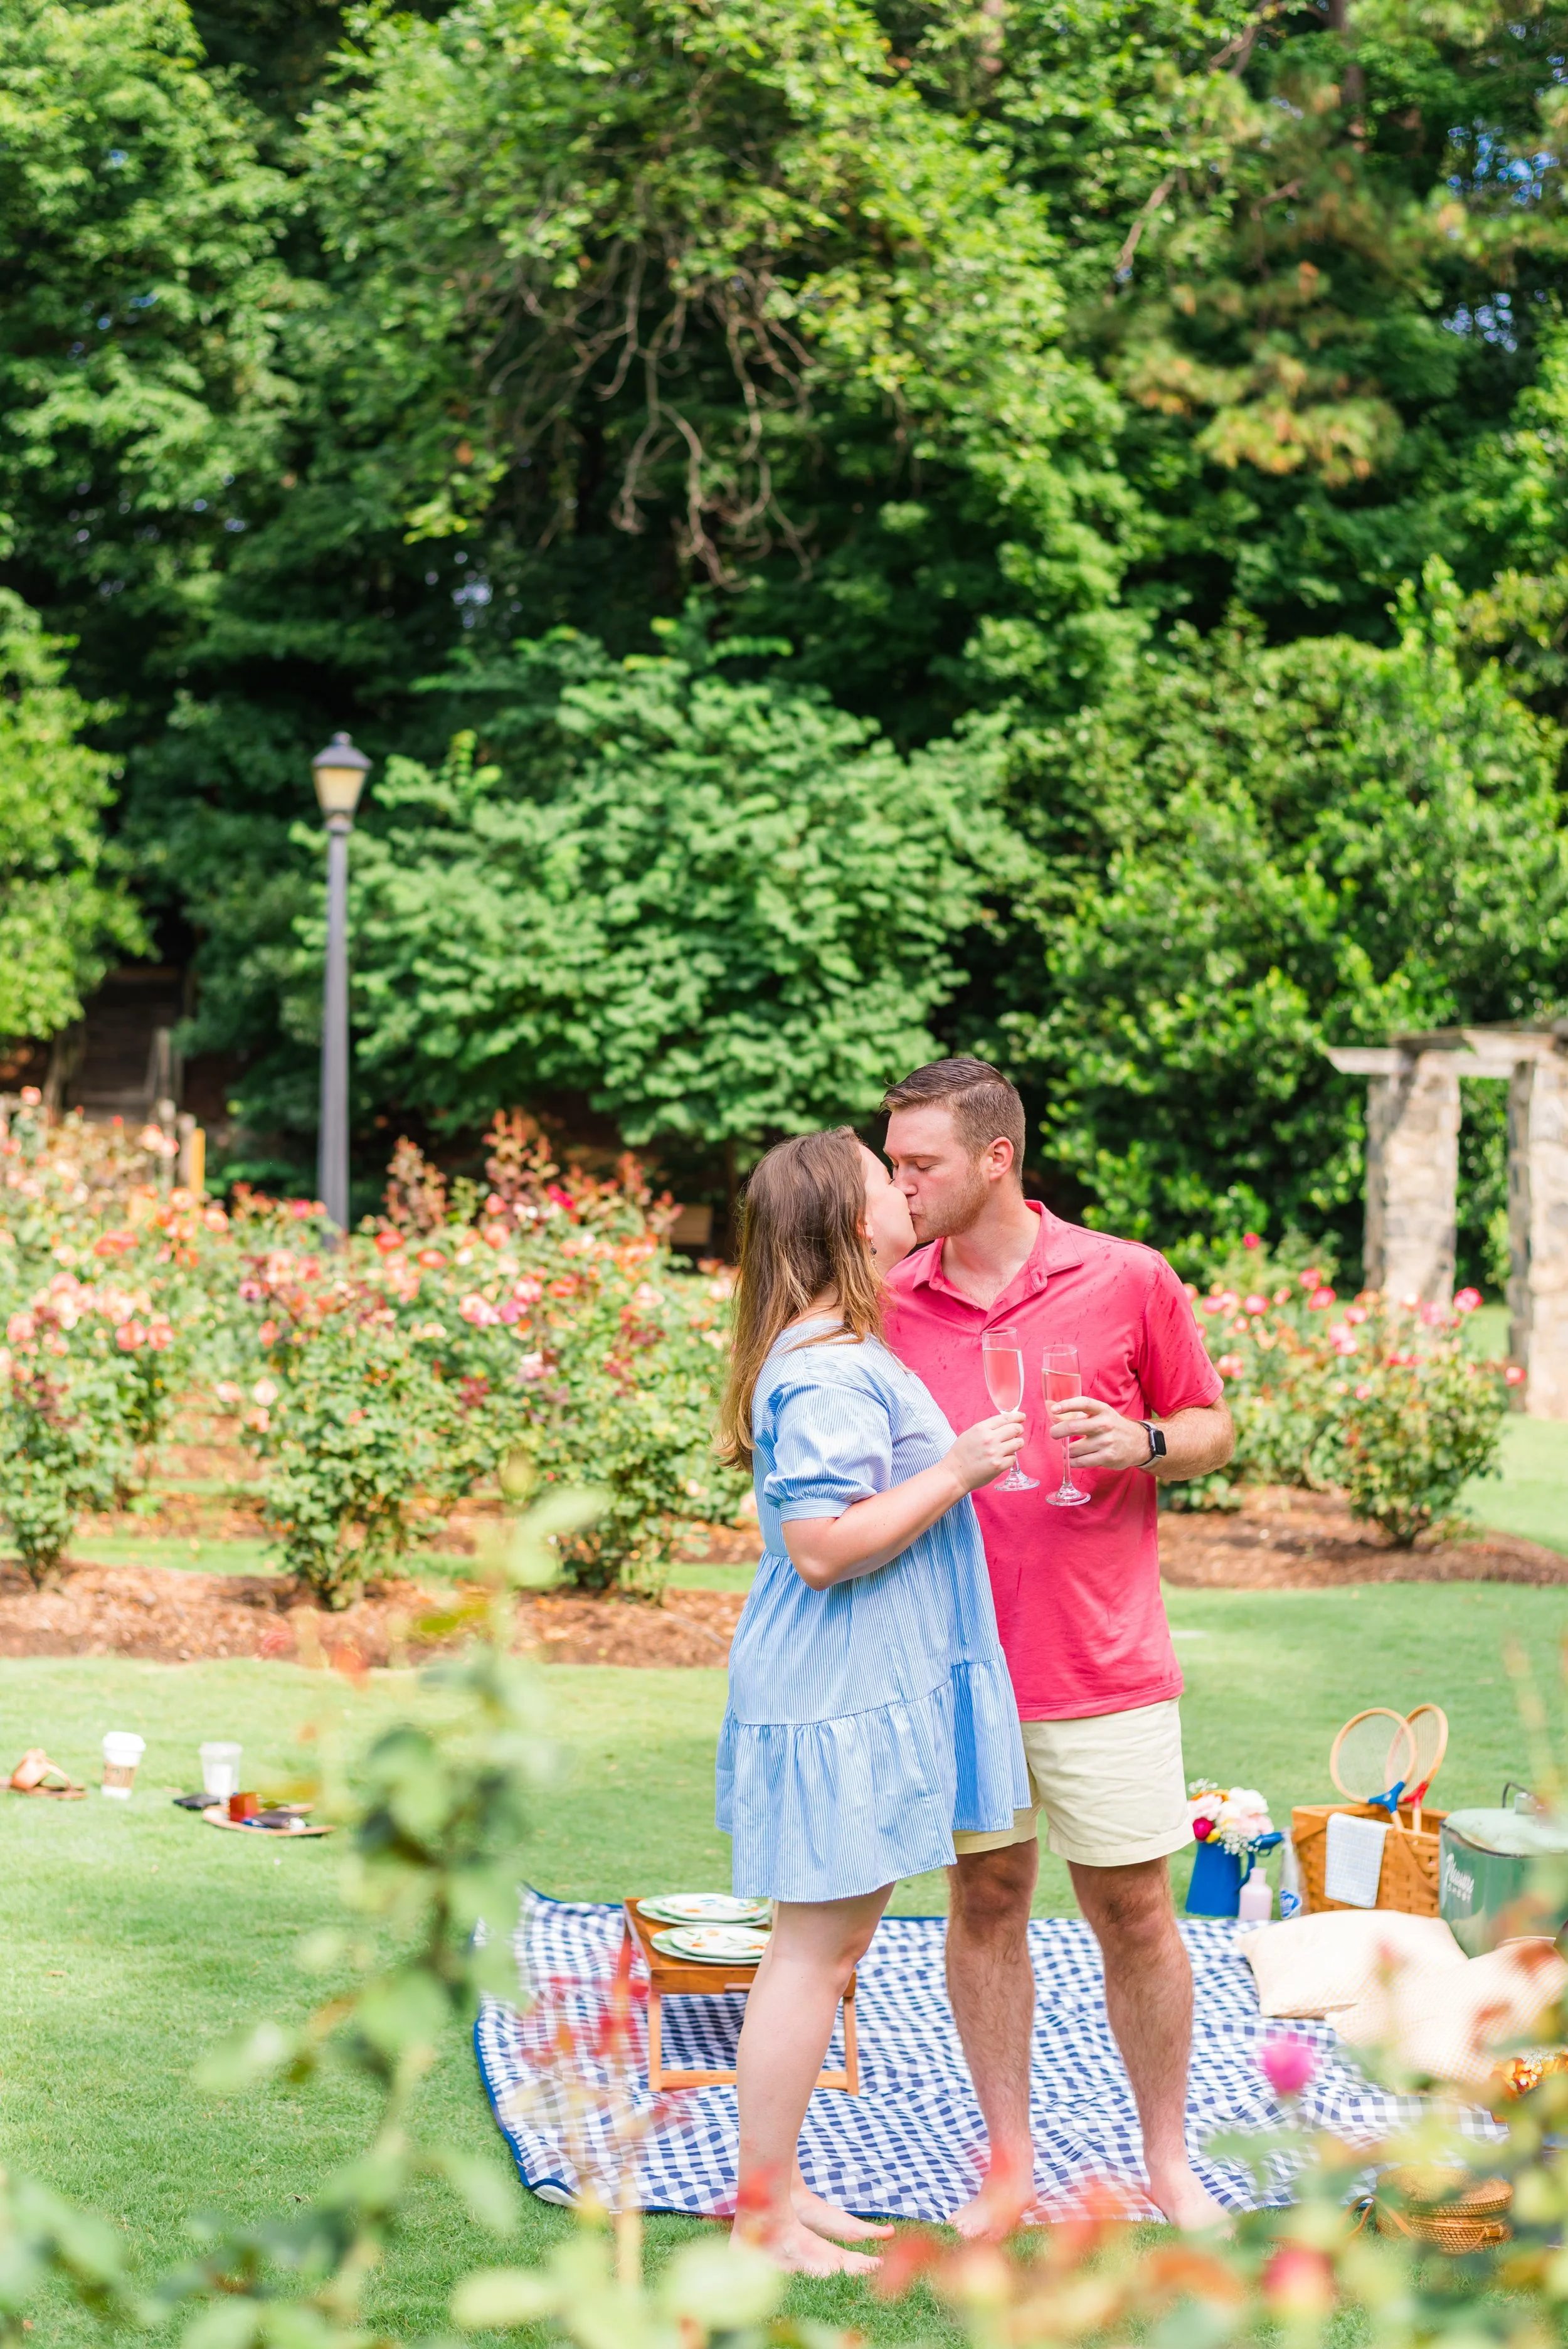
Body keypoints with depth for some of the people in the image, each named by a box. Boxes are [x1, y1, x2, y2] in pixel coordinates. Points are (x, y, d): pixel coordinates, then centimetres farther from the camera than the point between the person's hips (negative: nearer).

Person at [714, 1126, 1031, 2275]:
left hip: (866, 1694, 11)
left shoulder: (842, 1355, 14)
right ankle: (762, 2217, 4)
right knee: (814, 1952, -4)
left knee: (831, 1946, 15)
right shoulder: (830, 1375, -20)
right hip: (837, 1703, -11)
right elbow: (824, 1548, -25)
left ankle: (777, 2185, 24)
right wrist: (956, 1472, -20)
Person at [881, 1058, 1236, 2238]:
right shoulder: (888, 1302, 4)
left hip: (1104, 1662, -2)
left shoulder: (1128, 1279, -3)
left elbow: (1212, 1427, 6)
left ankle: (1169, 2163, 20)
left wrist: (1141, 1443, -14)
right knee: (986, 1899, 9)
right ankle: (1010, 2165, 21)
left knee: (1132, 1913, 4)